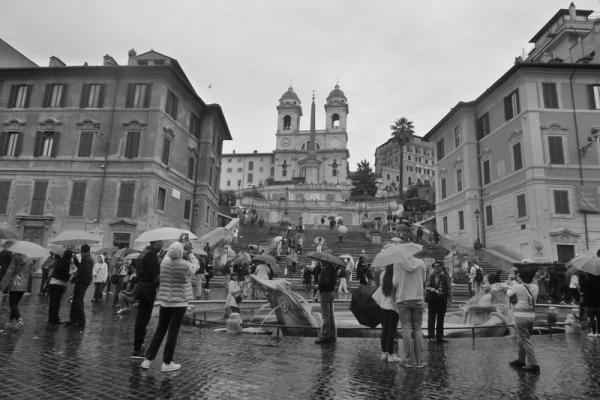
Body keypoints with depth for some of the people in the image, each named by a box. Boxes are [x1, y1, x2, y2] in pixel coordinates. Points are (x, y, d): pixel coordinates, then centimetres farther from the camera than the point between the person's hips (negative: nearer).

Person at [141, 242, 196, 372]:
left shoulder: (164, 262, -1)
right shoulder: (186, 265, -12)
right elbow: (194, 269, 9)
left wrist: (172, 248, 30)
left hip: (165, 302, 5)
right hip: (179, 303, -4)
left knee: (160, 331, 15)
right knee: (173, 332, 3)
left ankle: (148, 359, 18)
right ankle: (166, 363, 10)